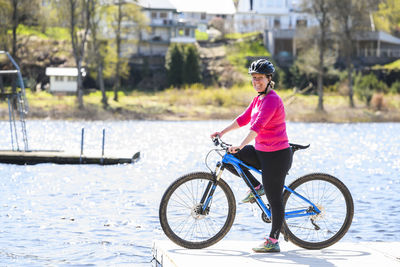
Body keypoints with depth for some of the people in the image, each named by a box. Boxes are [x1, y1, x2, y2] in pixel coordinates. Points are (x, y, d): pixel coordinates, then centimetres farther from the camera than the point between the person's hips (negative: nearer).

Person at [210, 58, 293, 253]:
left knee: (274, 199, -3)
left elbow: (258, 125, -31)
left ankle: (273, 242, 5)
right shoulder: (259, 98, 11)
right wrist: (223, 132, 17)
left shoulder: (271, 100, -19)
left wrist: (240, 146, -39)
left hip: (276, 156, -9)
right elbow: (244, 119, 21)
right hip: (261, 151, 9)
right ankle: (256, 187, 13)